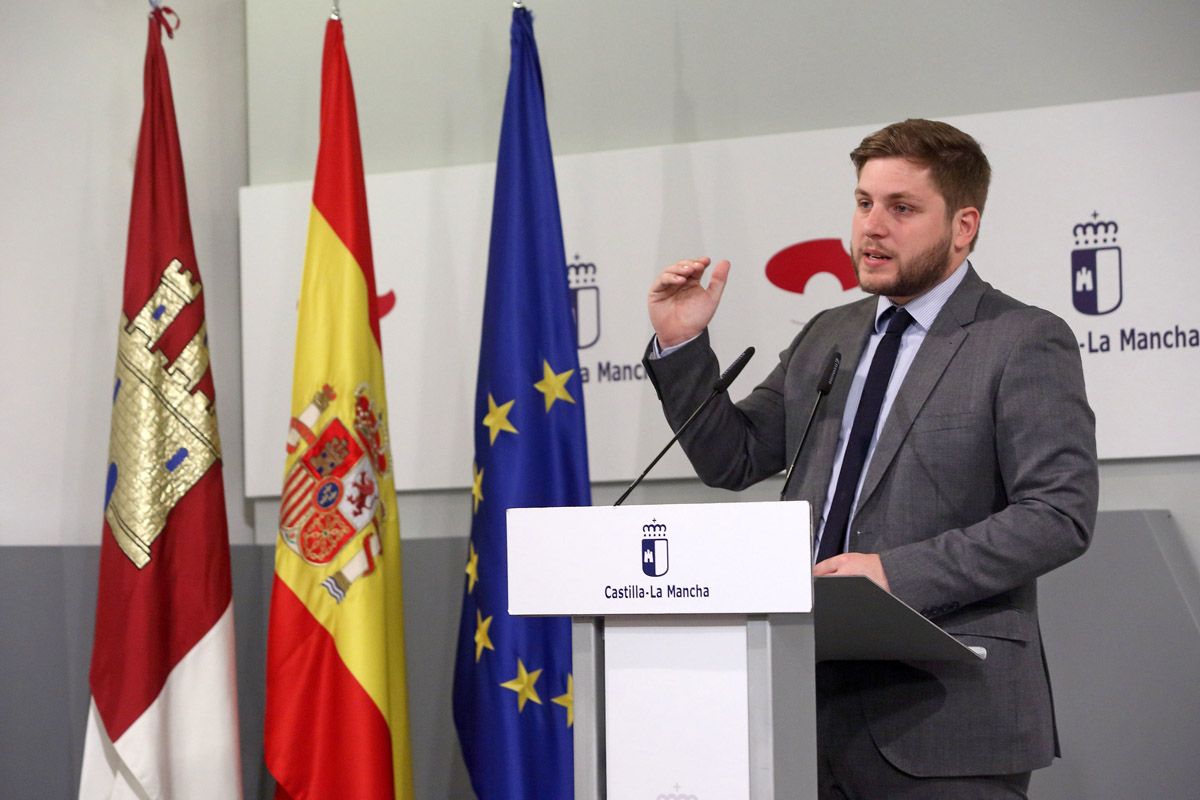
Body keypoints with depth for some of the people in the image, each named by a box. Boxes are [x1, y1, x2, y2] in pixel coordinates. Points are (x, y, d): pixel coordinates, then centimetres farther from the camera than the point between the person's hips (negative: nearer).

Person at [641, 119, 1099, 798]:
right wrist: (682, 346, 3)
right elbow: (734, 459, 17)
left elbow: (1060, 514, -14)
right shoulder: (826, 337, 17)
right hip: (811, 704, 6)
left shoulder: (1026, 342, -4)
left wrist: (896, 572, -21)